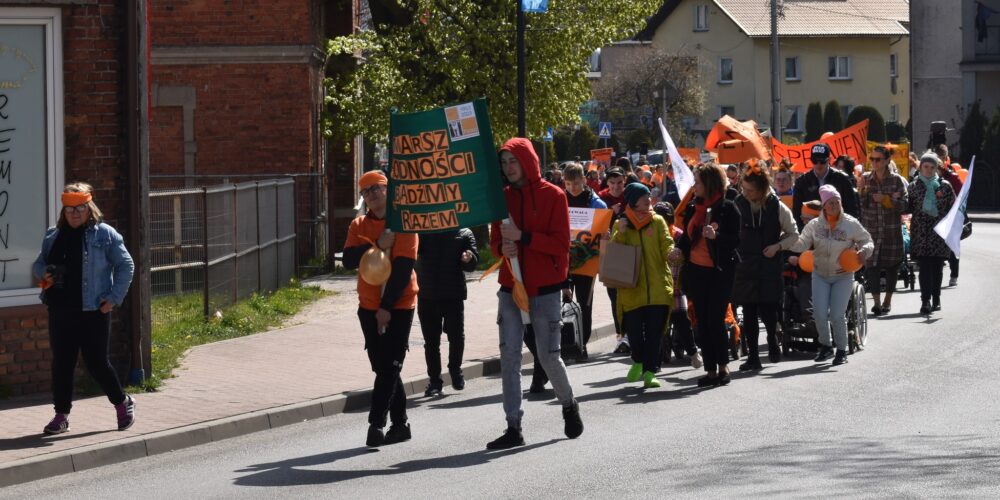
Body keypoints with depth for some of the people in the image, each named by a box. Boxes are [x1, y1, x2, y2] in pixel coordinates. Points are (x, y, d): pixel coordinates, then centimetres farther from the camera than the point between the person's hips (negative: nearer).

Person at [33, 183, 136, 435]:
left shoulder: (105, 234, -2)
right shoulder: (53, 236, 11)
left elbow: (125, 266, -1)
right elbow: (38, 264, 20)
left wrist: (114, 298, -8)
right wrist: (42, 274, -4)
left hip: (93, 311, -4)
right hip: (60, 310, 4)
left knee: (96, 362, -2)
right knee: (61, 363, 6)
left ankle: (123, 403, 20)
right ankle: (61, 415, 15)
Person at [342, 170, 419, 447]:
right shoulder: (359, 225, 9)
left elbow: (403, 267, -12)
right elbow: (348, 259, -4)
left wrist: (387, 307, -16)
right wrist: (377, 245, -18)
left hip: (398, 306, -4)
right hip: (369, 307, 5)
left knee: (389, 368, -9)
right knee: (385, 369, 8)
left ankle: (376, 424, -11)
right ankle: (400, 424, 16)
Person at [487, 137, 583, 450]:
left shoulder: (552, 196, -4)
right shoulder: (502, 198, 9)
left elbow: (560, 243, -10)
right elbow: (495, 240, 14)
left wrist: (522, 236, -19)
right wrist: (503, 248, -10)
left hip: (545, 288, -4)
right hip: (511, 287, 4)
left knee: (548, 356, 1)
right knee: (509, 356, -3)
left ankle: (569, 405, 30)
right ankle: (513, 429, -2)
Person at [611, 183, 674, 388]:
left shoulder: (658, 222, 8)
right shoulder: (621, 225, 6)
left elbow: (667, 246, -1)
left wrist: (672, 252, -24)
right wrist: (620, 234, -17)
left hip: (657, 288, 0)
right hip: (632, 288, 0)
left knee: (654, 332, -4)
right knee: (634, 330, 0)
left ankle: (649, 372, 0)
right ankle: (638, 361, 27)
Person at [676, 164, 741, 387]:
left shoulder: (727, 208, -6)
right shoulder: (692, 208, 10)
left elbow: (735, 240, -8)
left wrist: (716, 235, -25)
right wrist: (678, 250, -2)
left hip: (720, 271, -6)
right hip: (695, 271, 6)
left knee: (715, 319, -9)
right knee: (702, 322, 5)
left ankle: (723, 366, 4)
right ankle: (711, 370, 10)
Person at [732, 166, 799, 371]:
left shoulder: (777, 208, -5)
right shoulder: (738, 206, -3)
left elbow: (793, 234, 7)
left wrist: (778, 246, -9)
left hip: (770, 267, -1)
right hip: (745, 267, 1)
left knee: (768, 311, -7)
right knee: (749, 314, 4)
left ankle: (772, 339, 24)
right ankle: (753, 357, 13)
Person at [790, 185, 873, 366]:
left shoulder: (851, 224, -6)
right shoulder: (814, 225, -2)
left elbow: (867, 241, 4)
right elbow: (800, 245, -4)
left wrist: (864, 251, -17)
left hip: (843, 276, -2)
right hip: (820, 275, 2)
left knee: (837, 315, -8)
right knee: (819, 314, -4)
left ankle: (841, 350, 11)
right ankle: (825, 346, 19)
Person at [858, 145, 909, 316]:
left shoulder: (896, 180, 1)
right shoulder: (866, 179, 5)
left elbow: (904, 205, -3)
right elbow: (859, 205, 3)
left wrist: (886, 199, -15)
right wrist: (860, 191, -14)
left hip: (892, 230, 0)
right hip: (871, 229, 0)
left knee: (892, 266, 8)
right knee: (871, 265, -12)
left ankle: (888, 300, 22)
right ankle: (876, 301, -14)